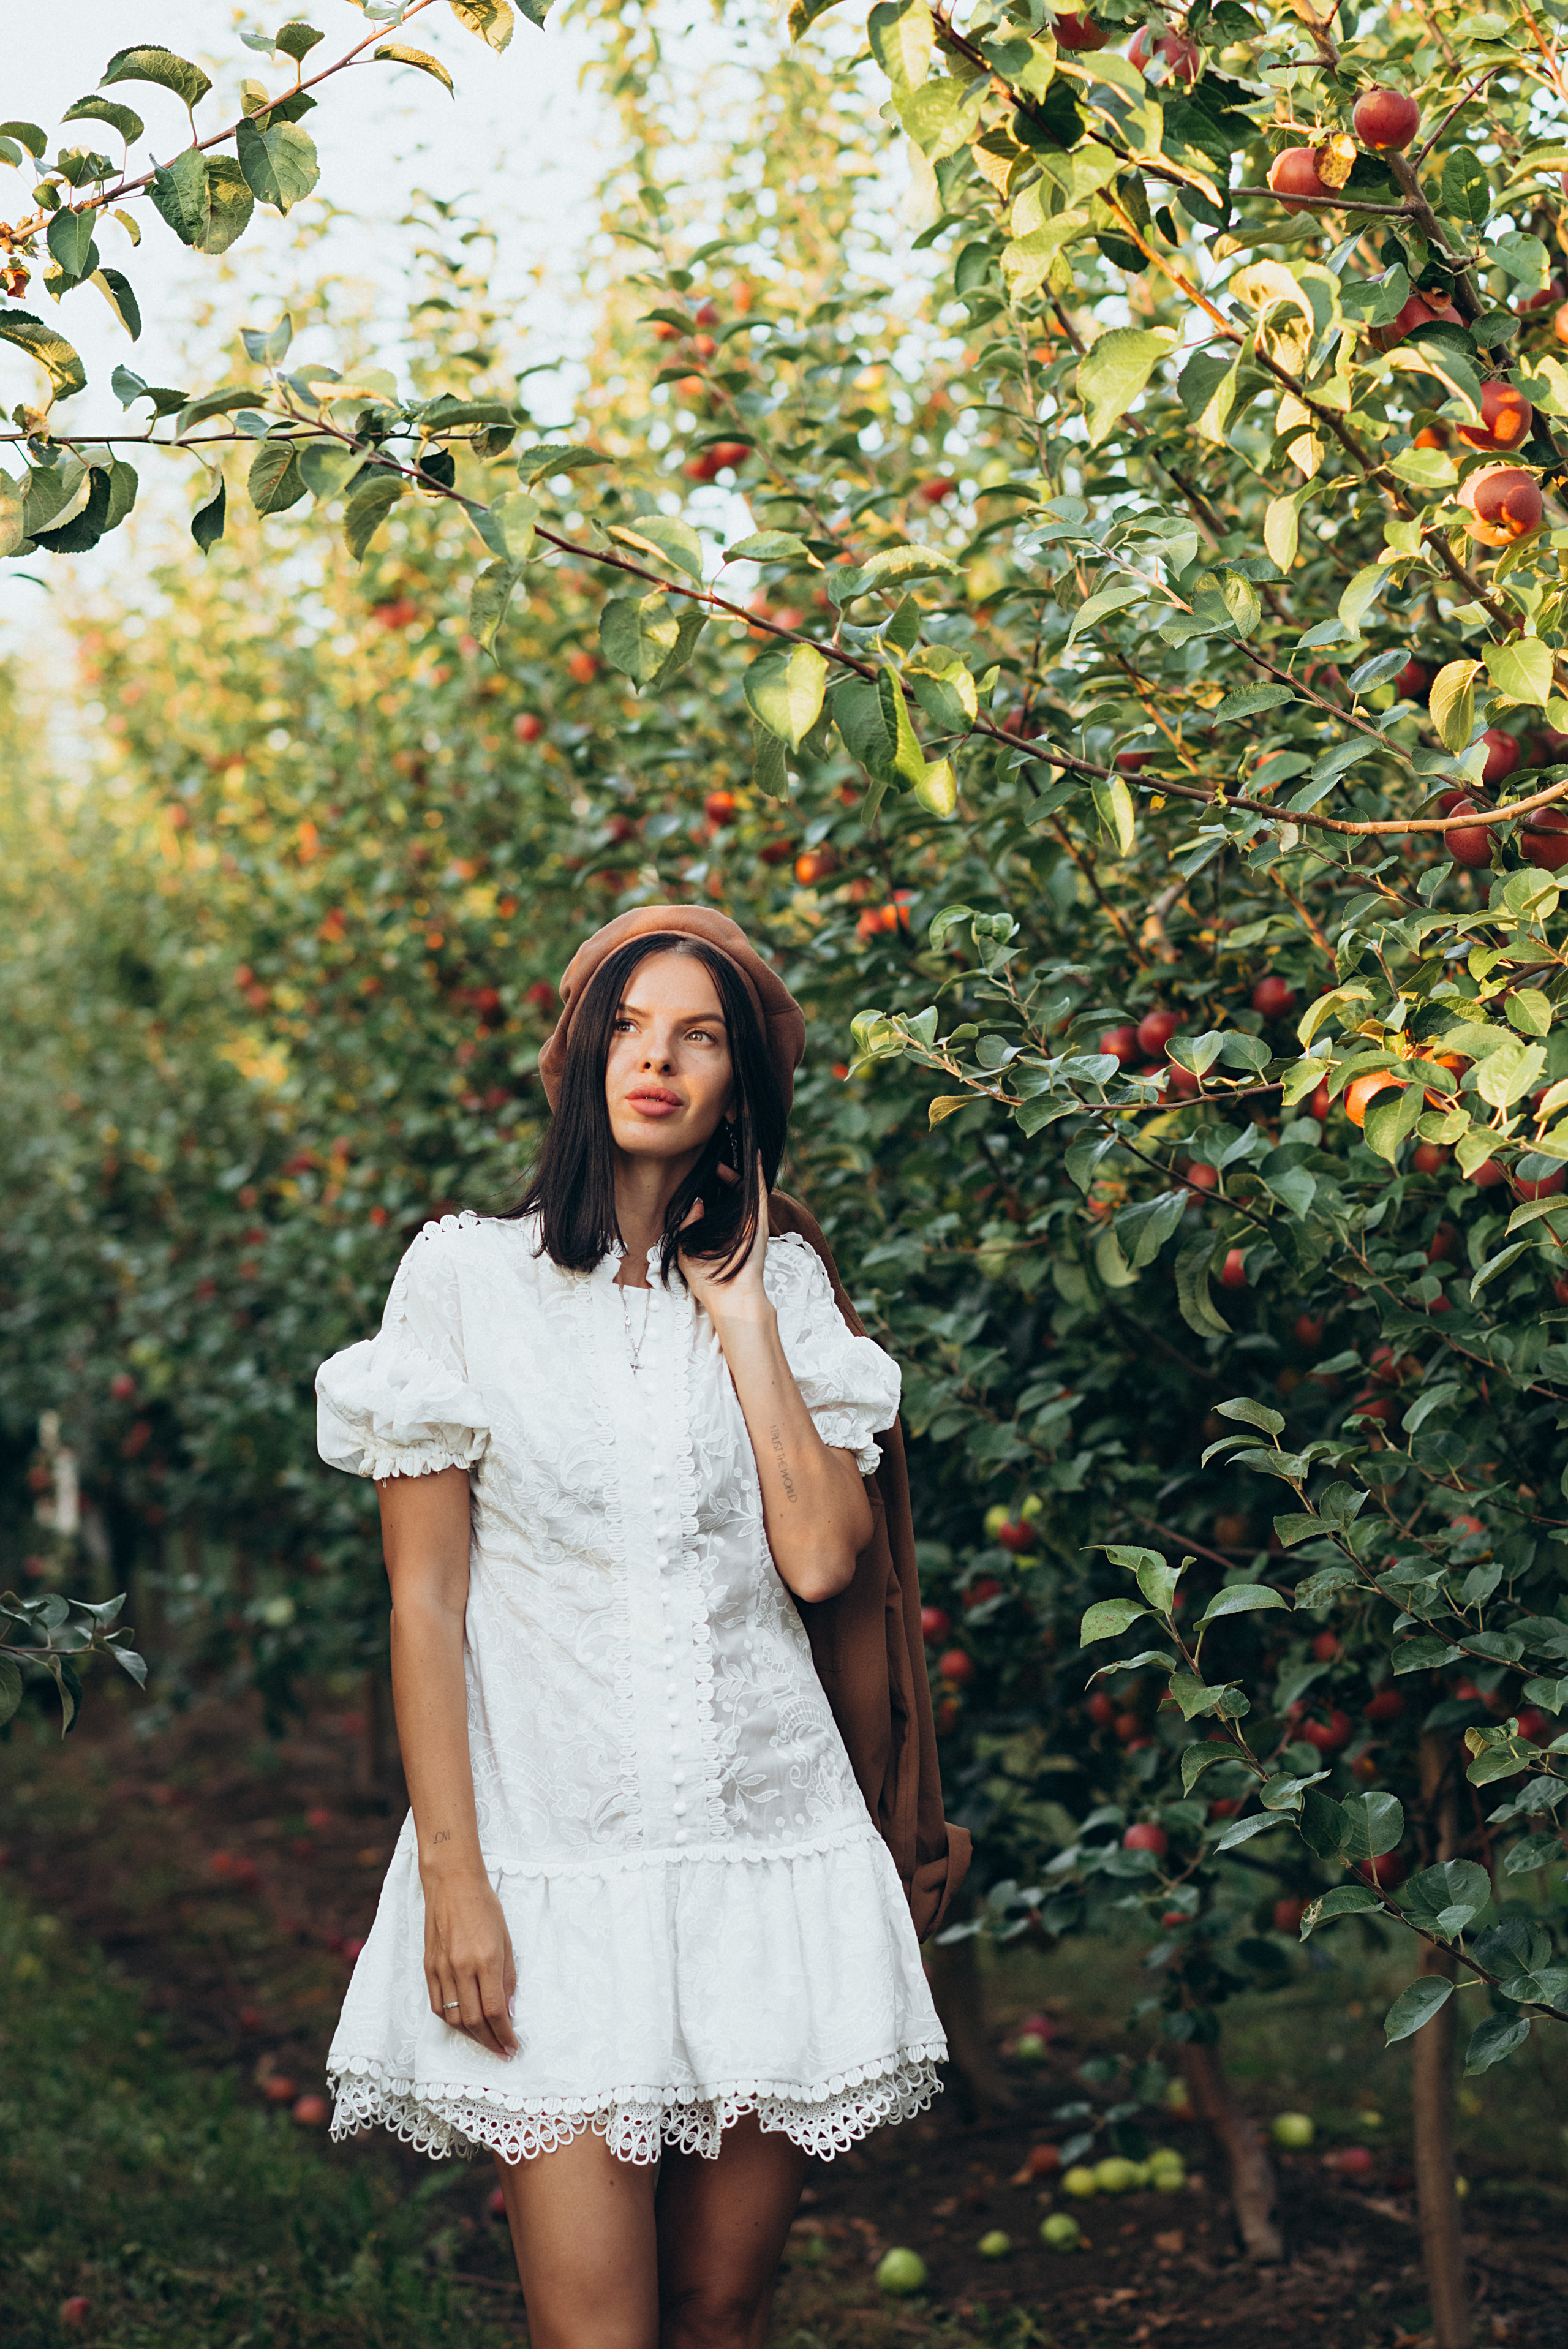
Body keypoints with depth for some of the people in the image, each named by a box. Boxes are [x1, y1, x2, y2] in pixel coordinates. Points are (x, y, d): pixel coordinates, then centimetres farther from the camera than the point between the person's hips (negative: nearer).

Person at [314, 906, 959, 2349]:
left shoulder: (781, 1286, 8)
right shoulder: (467, 1275, 0)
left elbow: (823, 1560, -6)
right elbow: (423, 1597, -1)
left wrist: (739, 1311, -3)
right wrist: (450, 1875, -7)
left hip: (766, 1837, 3)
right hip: (556, 1845, -2)